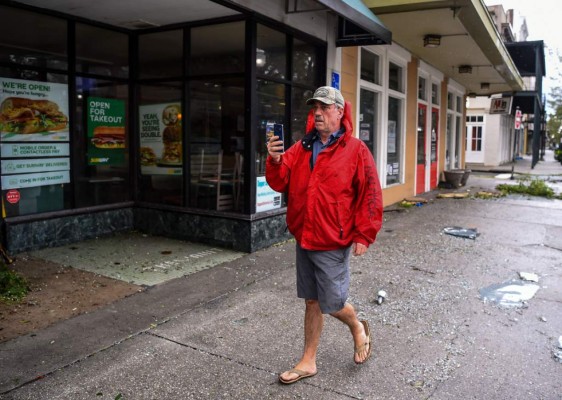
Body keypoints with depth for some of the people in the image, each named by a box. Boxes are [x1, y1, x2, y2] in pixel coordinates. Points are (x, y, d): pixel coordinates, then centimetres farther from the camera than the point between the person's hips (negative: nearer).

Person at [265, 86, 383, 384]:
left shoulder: (356, 150, -7)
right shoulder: (301, 149, 8)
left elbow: (370, 196, -9)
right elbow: (280, 183, 3)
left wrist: (363, 235, -12)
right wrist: (275, 161, -17)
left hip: (333, 243, -5)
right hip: (304, 239, 5)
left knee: (332, 304, 3)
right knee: (312, 302, 15)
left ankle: (358, 328, 37)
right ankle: (308, 362, 27)